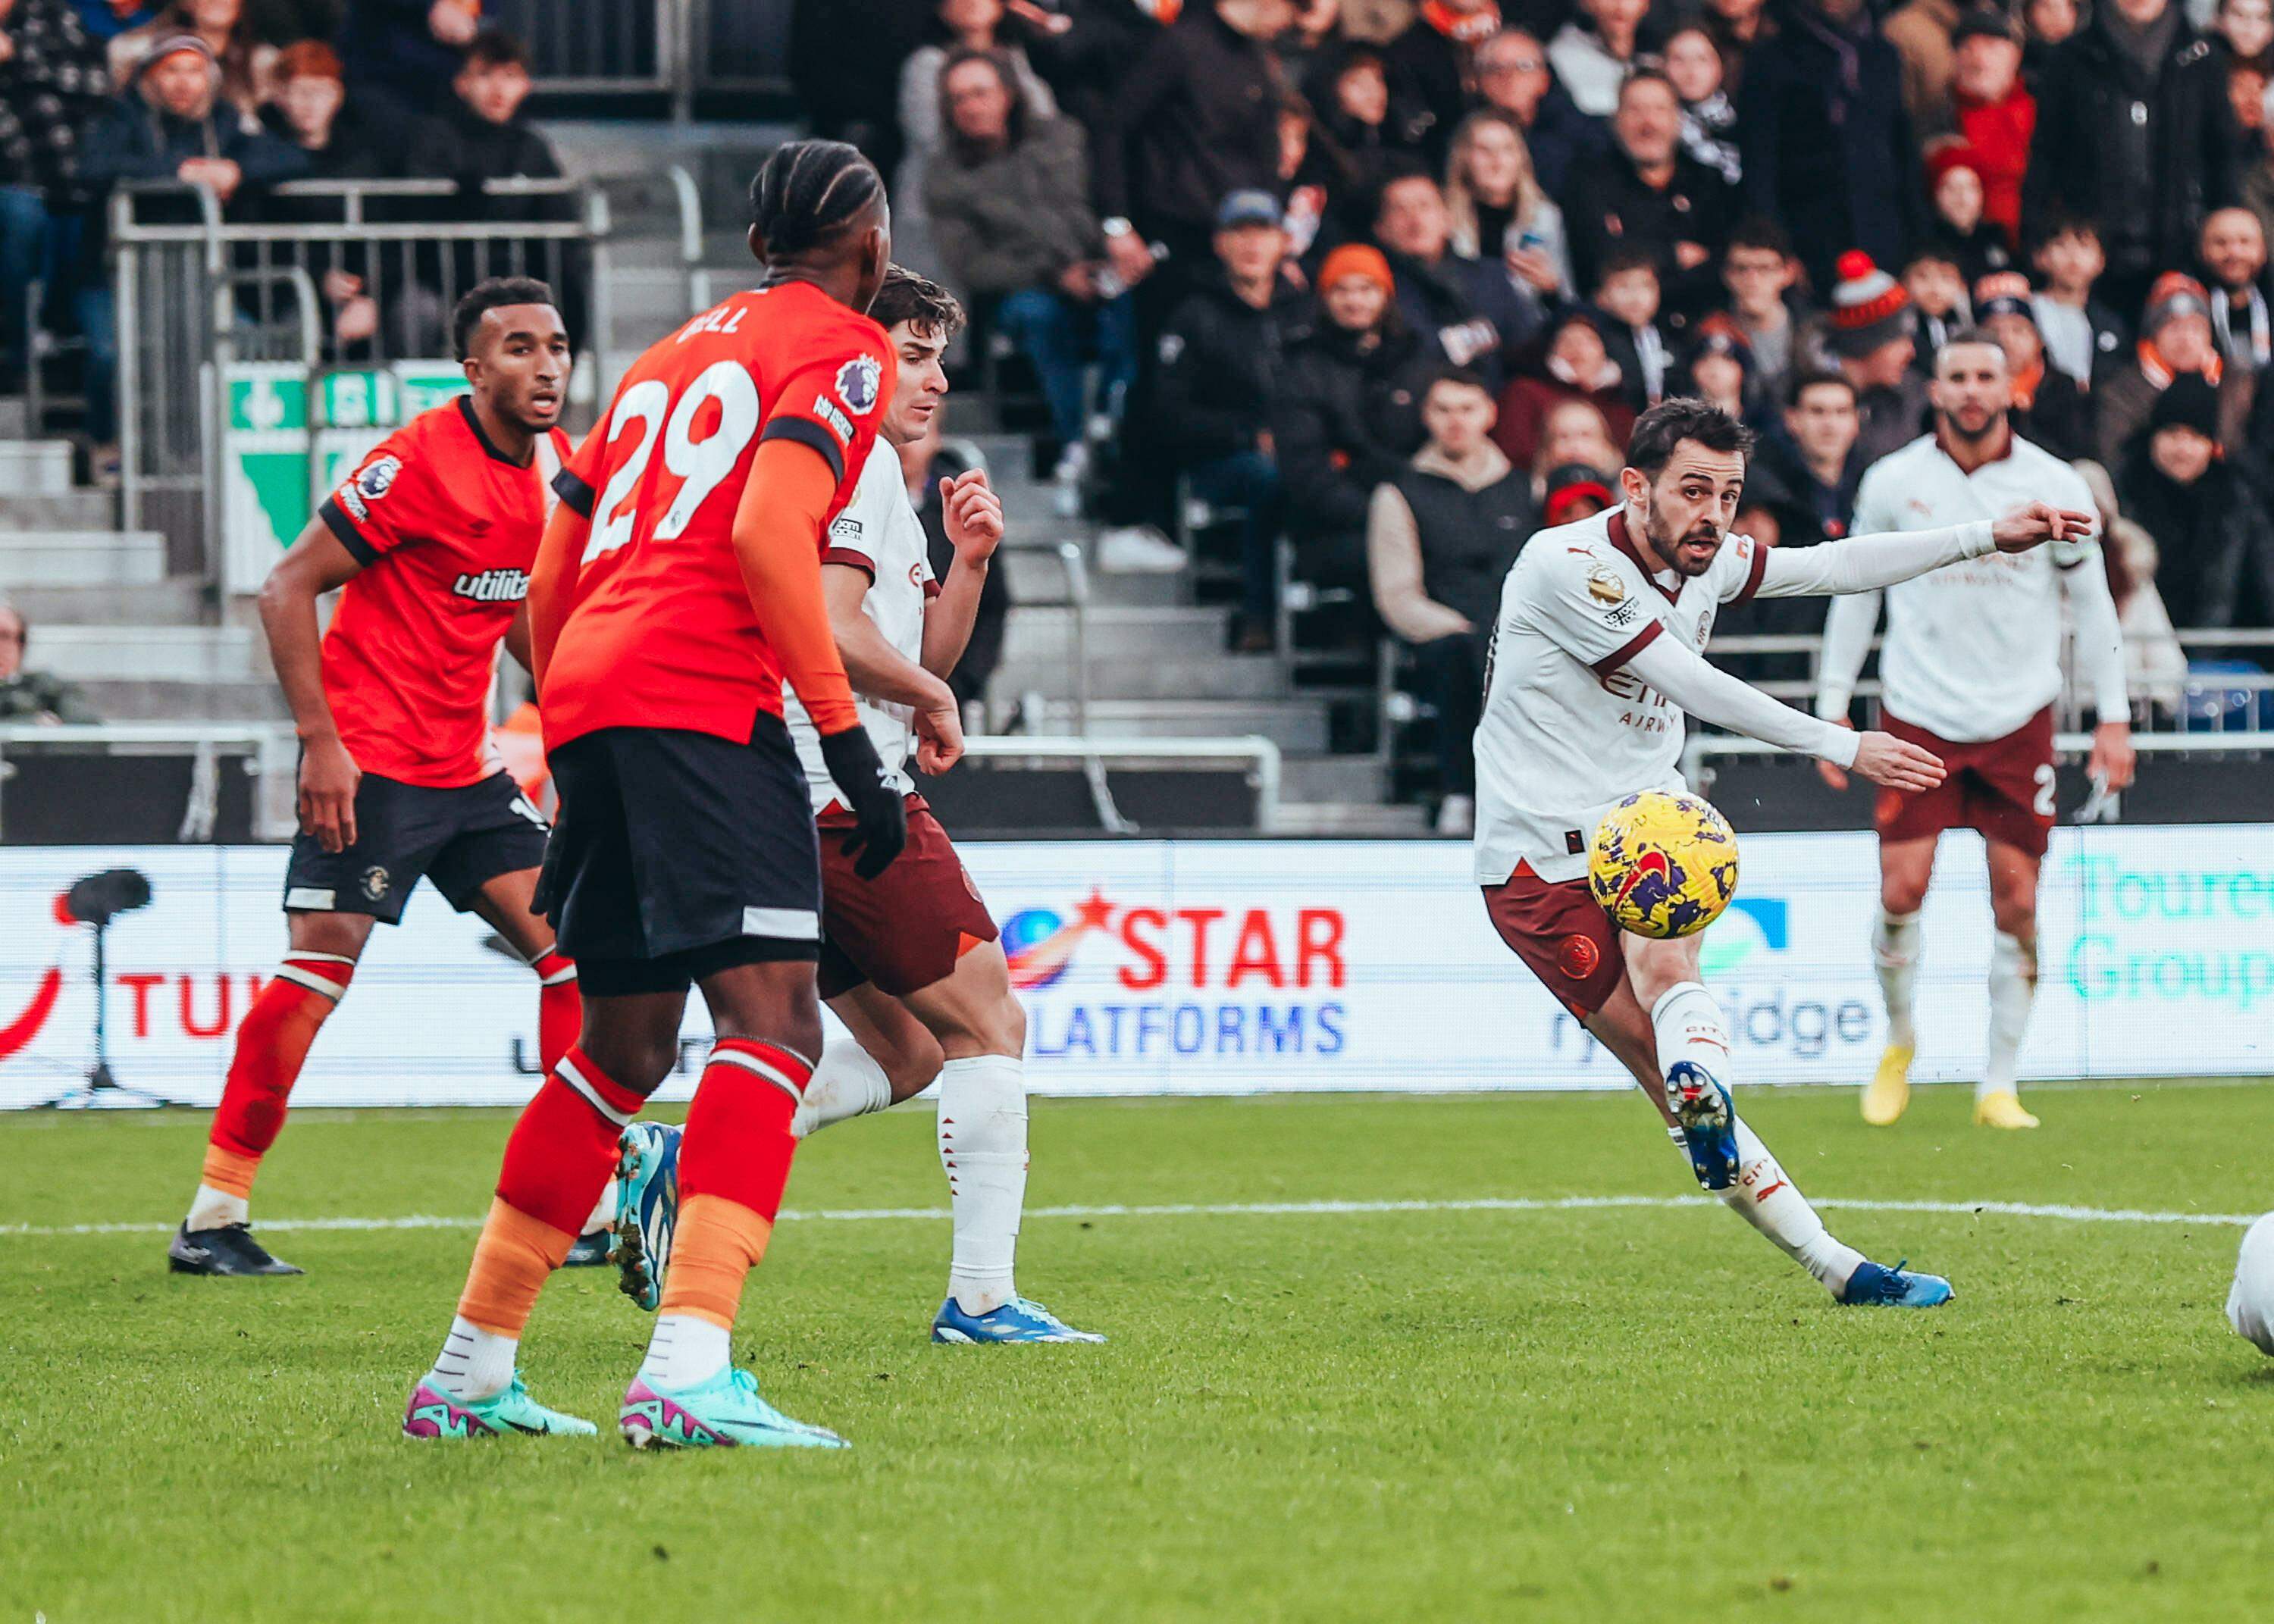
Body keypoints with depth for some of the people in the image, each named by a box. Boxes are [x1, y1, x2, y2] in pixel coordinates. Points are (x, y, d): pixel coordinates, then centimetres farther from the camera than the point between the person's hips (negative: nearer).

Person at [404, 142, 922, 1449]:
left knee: (625, 1049, 18)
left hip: (588, 701, 8)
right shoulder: (842, 348, 4)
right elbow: (769, 529, -13)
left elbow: (552, 578, 26)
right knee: (772, 1020, -15)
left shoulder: (678, 352, 28)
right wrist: (847, 740, -14)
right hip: (704, 699, -8)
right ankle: (689, 1369, -31)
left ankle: (471, 1369, 21)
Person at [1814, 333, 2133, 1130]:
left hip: (2020, 722, 0)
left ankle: (2000, 1087, 7)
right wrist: (1833, 708, 6)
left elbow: (2092, 602, 8)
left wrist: (2113, 718, 5)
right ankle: (1898, 1042, 17)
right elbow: (1855, 593, 9)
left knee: (2016, 901, -2)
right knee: (1902, 891, -9)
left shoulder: (2053, 486, 0)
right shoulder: (1891, 482, 0)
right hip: (1918, 717, 0)